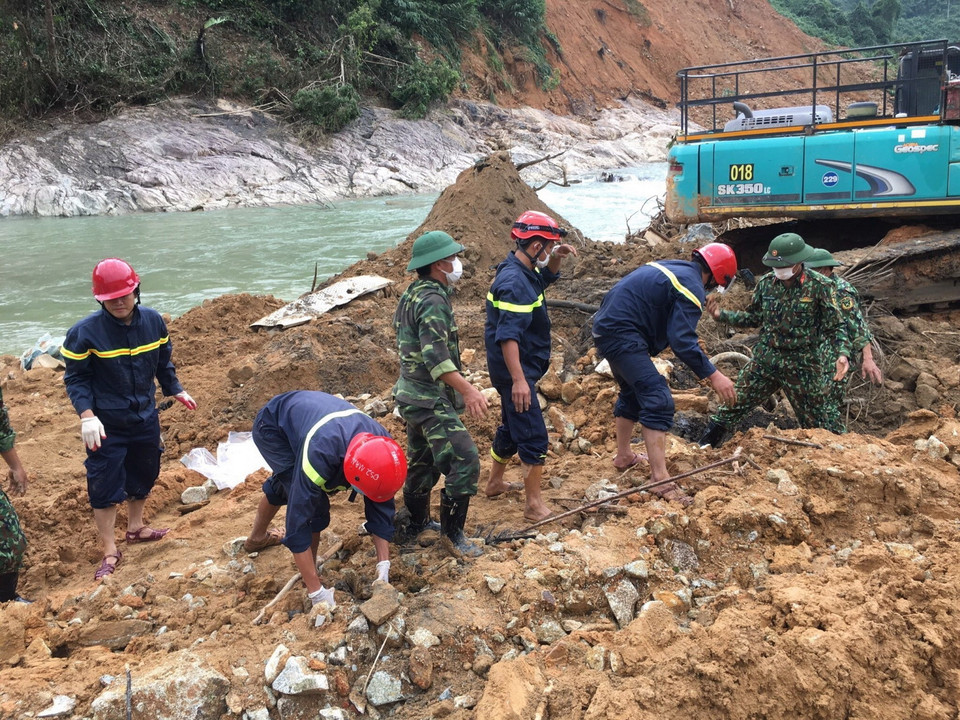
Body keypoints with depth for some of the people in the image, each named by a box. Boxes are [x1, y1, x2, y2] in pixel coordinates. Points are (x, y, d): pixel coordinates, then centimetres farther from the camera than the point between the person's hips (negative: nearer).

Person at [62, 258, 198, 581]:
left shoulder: (153, 321, -6)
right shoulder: (85, 332, -19)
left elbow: (163, 362, 11)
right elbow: (75, 379, -13)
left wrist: (176, 391, 14)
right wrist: (87, 415, -23)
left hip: (146, 419, 5)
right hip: (106, 426, -5)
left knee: (144, 476, 20)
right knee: (105, 486, 0)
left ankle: (136, 527, 43)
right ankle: (110, 551, 14)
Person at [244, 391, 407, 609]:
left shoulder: (381, 446, -28)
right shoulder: (319, 453, -45)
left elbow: (381, 508, -17)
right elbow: (297, 522, -40)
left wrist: (384, 569, -22)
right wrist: (317, 593, -37)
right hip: (271, 427, -6)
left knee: (283, 484, 30)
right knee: (314, 508, -18)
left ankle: (257, 538, 57)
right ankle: (310, 586, -1)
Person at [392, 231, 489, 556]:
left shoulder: (412, 294, 12)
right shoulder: (432, 300, -20)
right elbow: (435, 355, -31)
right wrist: (467, 390, -36)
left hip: (414, 395, 11)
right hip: (430, 401, -11)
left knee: (423, 462, 21)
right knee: (464, 459, -11)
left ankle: (417, 523, 34)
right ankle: (452, 530, -2)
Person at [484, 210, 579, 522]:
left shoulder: (524, 270, 6)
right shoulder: (515, 283, -25)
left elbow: (546, 277, 28)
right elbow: (508, 336, -32)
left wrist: (556, 258, 7)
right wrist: (518, 380, -36)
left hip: (518, 369, 11)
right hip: (514, 370, -11)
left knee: (511, 427, 24)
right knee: (534, 438, -6)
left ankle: (495, 482, 40)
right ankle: (534, 505, 2)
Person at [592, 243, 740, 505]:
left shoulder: (670, 268, 17)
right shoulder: (692, 288, -12)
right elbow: (682, 340, -21)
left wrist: (686, 341, 32)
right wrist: (713, 375, -20)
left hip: (606, 327, 11)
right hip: (623, 335, -11)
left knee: (632, 392, 27)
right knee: (658, 401, -13)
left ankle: (623, 456, 41)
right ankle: (660, 479, -16)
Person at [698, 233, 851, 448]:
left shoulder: (819, 286, -10)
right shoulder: (766, 283, 1)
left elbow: (836, 326, -6)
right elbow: (754, 318, 13)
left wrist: (843, 353, -23)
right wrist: (721, 315, 1)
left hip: (802, 366, -3)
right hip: (764, 360, 3)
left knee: (813, 423, 8)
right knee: (732, 406, 2)